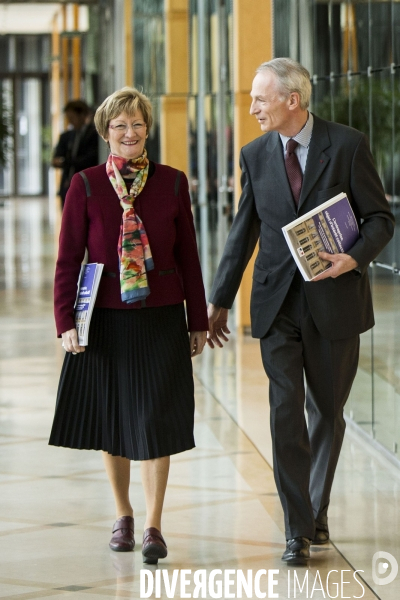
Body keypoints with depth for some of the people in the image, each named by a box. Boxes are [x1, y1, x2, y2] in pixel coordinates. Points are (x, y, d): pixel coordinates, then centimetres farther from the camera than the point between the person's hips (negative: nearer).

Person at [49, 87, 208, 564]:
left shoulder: (172, 182, 1)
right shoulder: (86, 185, -2)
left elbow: (188, 255, 6)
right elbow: (68, 259, -2)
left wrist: (198, 321, 7)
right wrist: (65, 322, -9)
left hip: (161, 320, 0)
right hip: (105, 319, 0)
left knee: (156, 420, -4)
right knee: (110, 419, 10)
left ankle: (153, 526, 3)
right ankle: (123, 516, 27)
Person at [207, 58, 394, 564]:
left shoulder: (347, 145, -5)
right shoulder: (255, 155, 6)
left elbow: (380, 218, -2)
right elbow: (243, 232, 13)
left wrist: (355, 258, -21)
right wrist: (219, 300, 13)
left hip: (333, 298, -2)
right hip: (277, 303, 2)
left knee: (327, 410, 10)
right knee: (286, 410, -7)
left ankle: (317, 510, 28)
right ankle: (299, 529, -2)